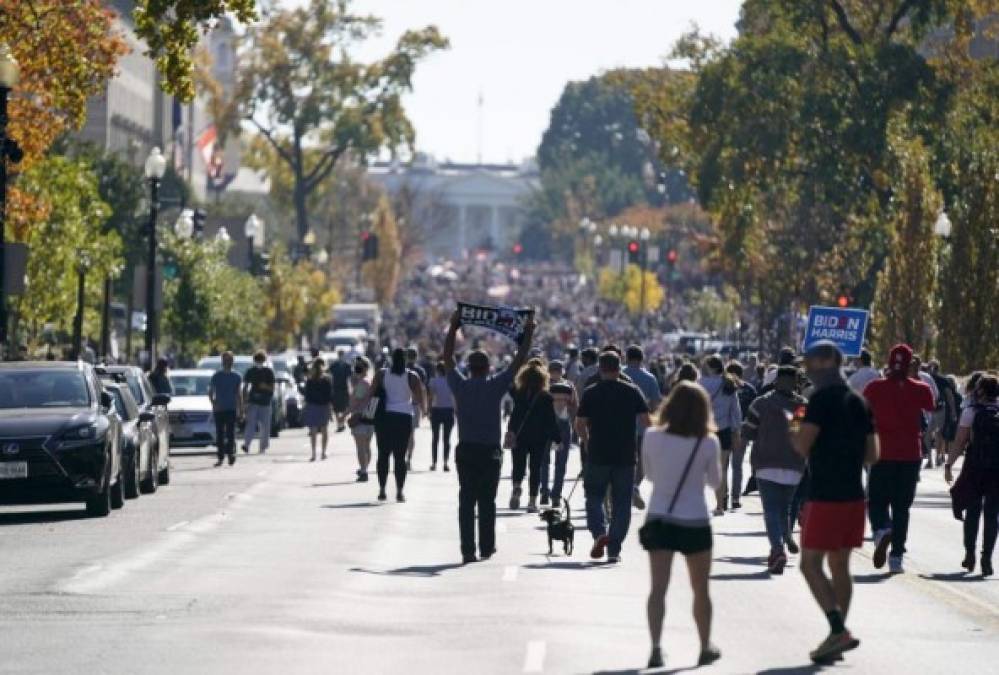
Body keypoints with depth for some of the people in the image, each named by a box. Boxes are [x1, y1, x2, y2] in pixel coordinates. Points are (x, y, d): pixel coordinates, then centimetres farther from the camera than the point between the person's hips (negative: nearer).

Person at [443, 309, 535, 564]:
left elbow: (447, 358, 11)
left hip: (465, 451, 1)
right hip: (490, 452, -1)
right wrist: (528, 334, 6)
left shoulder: (460, 386, -1)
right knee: (487, 502, 8)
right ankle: (486, 547, 14)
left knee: (466, 502, 0)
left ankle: (468, 550, -6)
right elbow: (519, 361, -1)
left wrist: (453, 328, 17)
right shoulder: (495, 385, -6)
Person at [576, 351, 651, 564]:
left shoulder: (590, 393, -2)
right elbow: (646, 420, -5)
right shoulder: (632, 392, 0)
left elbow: (579, 425, -3)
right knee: (621, 504, 8)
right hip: (626, 458, 1)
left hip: (598, 456, -1)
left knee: (594, 498, 12)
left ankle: (599, 533, -13)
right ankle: (614, 550, 5)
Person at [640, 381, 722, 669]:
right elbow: (714, 481, 4)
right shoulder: (708, 443, -11)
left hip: (658, 520, 1)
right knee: (701, 590, 15)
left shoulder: (652, 437, -6)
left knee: (658, 588, -1)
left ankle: (656, 648, -14)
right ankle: (706, 647, 25)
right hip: (695, 522, -1)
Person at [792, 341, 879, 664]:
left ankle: (839, 631, -17)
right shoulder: (859, 403, 12)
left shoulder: (822, 399, -12)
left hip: (825, 496, -8)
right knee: (840, 566, 12)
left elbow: (803, 446, -17)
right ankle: (837, 636, 13)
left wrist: (794, 434, 4)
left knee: (811, 564, -5)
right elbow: (872, 455, 14)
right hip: (854, 495, 8)